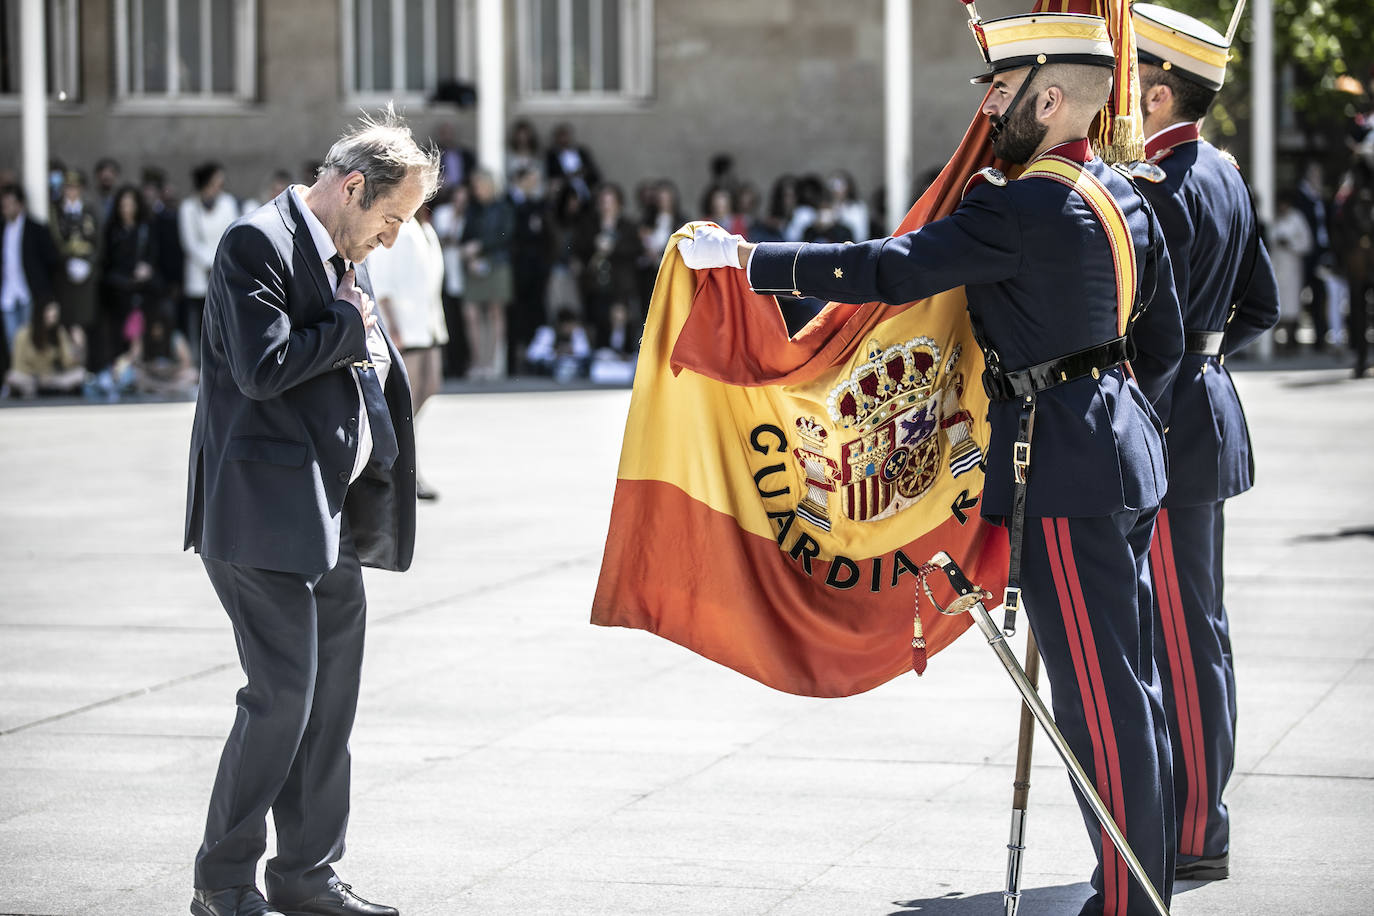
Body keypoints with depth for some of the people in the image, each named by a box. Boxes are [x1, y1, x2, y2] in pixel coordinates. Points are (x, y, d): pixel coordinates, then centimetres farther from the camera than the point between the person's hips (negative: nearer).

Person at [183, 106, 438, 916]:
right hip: (268, 514, -9)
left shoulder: (344, 261, 18)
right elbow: (263, 368, -23)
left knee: (332, 698, 10)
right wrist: (350, 326, -12)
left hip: (334, 518, 9)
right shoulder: (257, 244, -11)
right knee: (282, 697, -10)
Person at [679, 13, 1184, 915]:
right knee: (1130, 685, 15)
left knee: (1102, 699, -4)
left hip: (1066, 474, -10)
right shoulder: (1123, 194, 10)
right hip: (1125, 458, 10)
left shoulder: (1024, 210, -19)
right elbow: (1164, 343, 18)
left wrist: (742, 256, -19)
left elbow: (888, 270, -23)